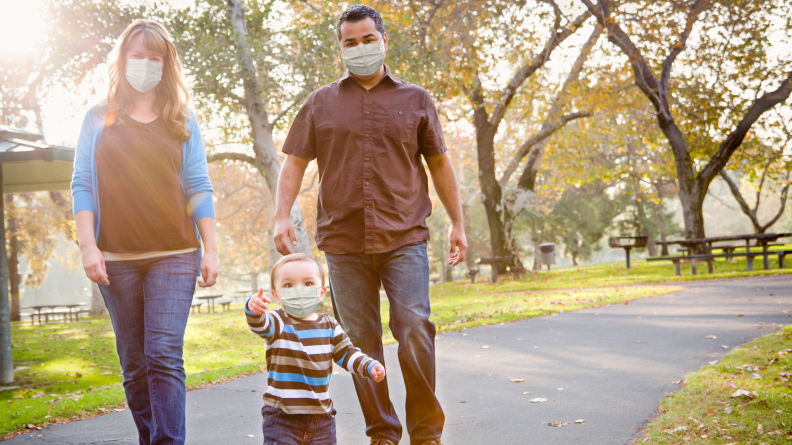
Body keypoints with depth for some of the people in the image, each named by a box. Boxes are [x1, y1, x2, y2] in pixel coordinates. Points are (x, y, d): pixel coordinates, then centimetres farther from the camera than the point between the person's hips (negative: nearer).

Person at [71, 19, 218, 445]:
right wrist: (88, 246, -5)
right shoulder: (99, 119, 11)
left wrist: (210, 250, 2)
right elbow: (82, 185, 6)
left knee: (164, 356, -12)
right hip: (117, 258, 1)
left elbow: (198, 187, 8)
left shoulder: (182, 120, 11)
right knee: (134, 365, 5)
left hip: (174, 254, -1)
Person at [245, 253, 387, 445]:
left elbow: (346, 354, 11)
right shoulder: (278, 323, -6)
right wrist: (253, 309, -50)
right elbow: (260, 325, -27)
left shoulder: (329, 326, 5)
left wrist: (369, 366, -7)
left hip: (321, 413, 3)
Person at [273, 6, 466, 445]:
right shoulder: (320, 103, 12)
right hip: (343, 242, 1)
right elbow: (294, 163, 10)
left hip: (404, 237, -1)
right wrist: (282, 216, -4)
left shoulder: (415, 100, 12)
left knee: (414, 329, -11)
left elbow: (439, 164, 15)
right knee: (360, 341, 4)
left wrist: (457, 223, 12)